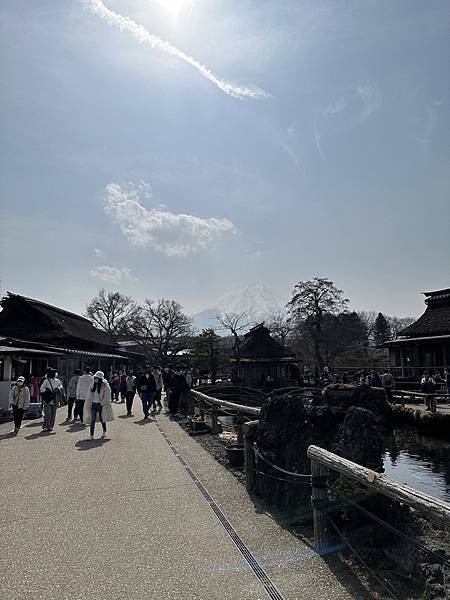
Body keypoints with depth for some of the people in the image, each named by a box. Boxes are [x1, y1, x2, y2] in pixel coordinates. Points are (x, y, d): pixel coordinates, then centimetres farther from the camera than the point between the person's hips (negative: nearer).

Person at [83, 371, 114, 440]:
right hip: (93, 405, 4)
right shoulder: (93, 387, 8)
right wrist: (88, 405, 11)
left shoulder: (105, 387, -11)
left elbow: (107, 397, -13)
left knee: (102, 419, 11)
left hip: (101, 405, -4)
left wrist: (101, 404, -18)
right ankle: (91, 435, -2)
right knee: (92, 420, -3)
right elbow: (89, 397, 15)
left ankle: (104, 432, 33)